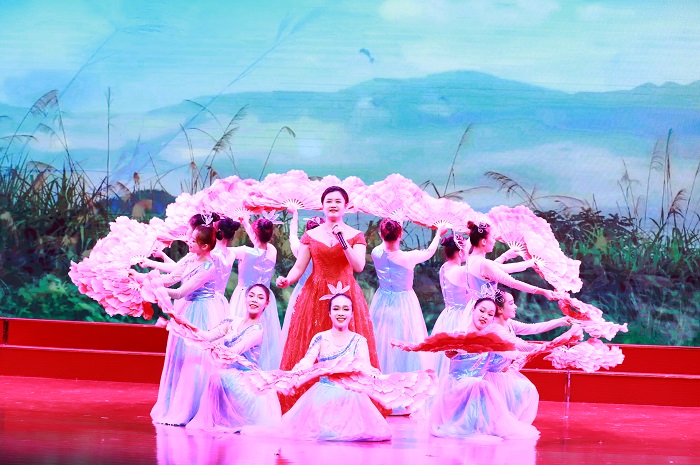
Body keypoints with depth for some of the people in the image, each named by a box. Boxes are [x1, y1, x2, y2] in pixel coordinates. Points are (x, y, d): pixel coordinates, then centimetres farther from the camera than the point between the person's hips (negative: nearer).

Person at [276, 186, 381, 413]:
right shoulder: (311, 236, 10)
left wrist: (343, 240, -15)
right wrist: (287, 280, -15)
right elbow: (299, 267, 5)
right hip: (315, 296, 1)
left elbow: (359, 266, -7)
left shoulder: (355, 236, 7)